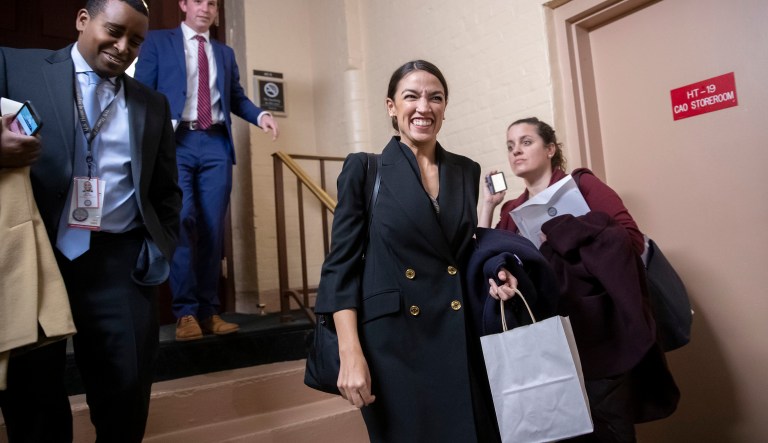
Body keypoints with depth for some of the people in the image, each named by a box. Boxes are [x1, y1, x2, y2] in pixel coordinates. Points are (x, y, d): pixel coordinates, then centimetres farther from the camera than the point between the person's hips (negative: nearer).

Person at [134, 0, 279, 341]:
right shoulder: (157, 42, 13)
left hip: (216, 145, 3)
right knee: (183, 221, -14)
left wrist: (260, 115, 0)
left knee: (212, 228, 0)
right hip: (176, 142, -3)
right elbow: (142, 93, 5)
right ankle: (185, 312, -5)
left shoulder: (225, 53, 24)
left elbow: (236, 96, 21)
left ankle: (209, 310, 6)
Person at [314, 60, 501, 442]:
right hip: (393, 344, -3)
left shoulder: (467, 171, 9)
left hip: (461, 339, 4)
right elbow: (341, 265, -6)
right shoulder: (364, 169, -3)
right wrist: (351, 354, -13)